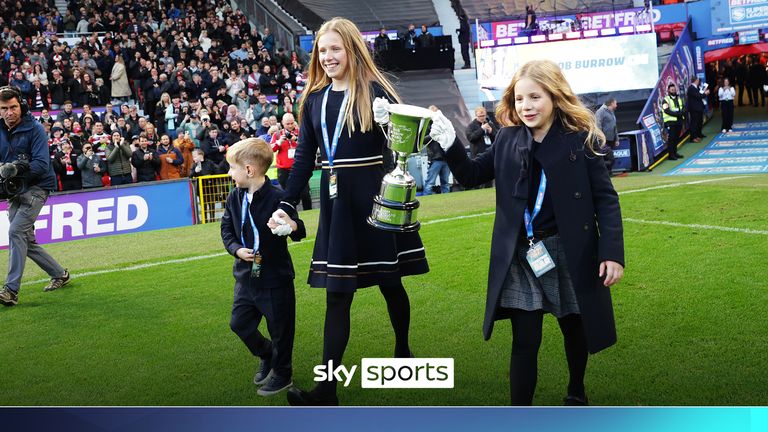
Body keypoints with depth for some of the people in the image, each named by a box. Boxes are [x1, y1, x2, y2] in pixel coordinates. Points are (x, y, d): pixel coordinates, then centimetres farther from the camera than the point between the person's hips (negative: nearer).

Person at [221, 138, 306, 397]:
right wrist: (236, 249, -10)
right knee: (239, 323, 16)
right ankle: (266, 355, 42)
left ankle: (282, 373, 30)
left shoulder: (277, 197, -20)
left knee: (280, 329, 9)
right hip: (246, 276, 6)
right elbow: (226, 230, 9)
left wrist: (292, 227, -41)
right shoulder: (234, 198, -1)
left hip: (275, 277, -6)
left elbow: (299, 232, -17)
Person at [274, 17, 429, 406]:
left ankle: (403, 352, 37)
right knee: (337, 293, 2)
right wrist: (286, 205, 3)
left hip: (374, 199, -3)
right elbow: (304, 158, 9)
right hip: (335, 202, 4)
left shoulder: (373, 90, -6)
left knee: (388, 282, 12)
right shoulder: (313, 98, 7)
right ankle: (327, 388, 3)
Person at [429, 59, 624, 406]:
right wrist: (449, 144, -7)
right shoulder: (508, 139, 1)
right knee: (525, 342, 1)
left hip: (569, 253, -1)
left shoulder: (580, 139, -9)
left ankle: (576, 394, 44)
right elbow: (472, 175, 11)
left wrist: (612, 253, -15)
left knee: (574, 329, 19)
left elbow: (605, 198, -7)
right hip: (521, 256, 1)